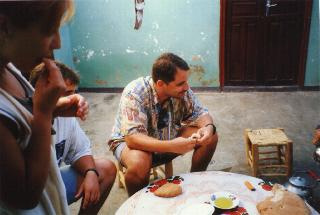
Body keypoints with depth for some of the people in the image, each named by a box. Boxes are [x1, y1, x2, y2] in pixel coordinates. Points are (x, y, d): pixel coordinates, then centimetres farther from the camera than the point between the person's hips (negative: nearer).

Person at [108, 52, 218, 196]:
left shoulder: (182, 91, -16)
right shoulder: (134, 93, -31)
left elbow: (199, 113, -5)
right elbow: (132, 137, -37)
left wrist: (208, 127, -29)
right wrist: (171, 146, -48)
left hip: (168, 138, 5)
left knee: (210, 137, -12)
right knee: (139, 164, -39)